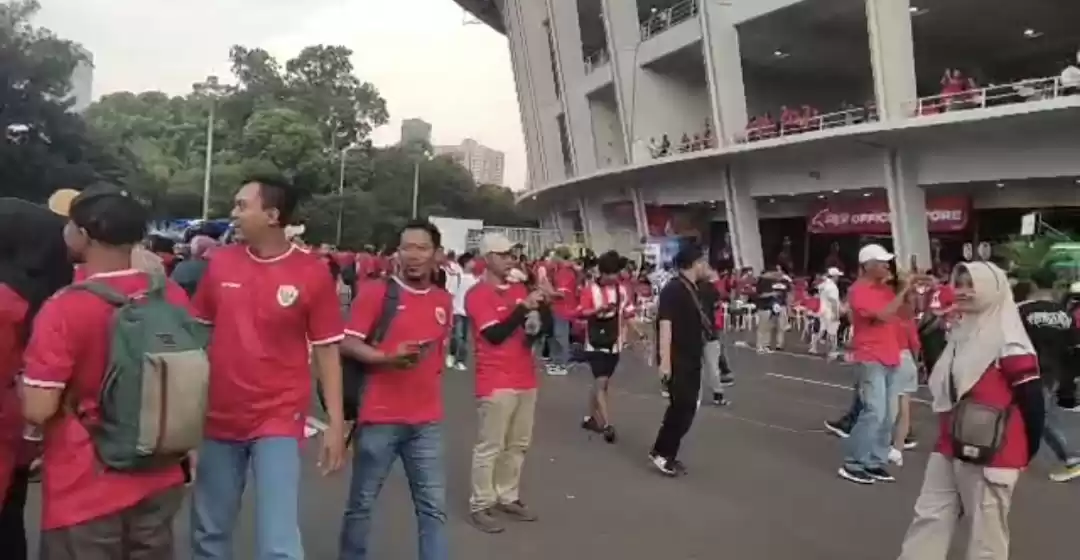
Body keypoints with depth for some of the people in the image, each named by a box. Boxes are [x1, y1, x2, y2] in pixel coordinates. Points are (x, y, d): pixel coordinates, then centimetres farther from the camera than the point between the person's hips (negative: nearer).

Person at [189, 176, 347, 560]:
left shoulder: (313, 273, -9)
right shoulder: (220, 262, 1)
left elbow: (326, 351, -5)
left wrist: (336, 423, -7)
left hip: (279, 420, -4)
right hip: (219, 417, 4)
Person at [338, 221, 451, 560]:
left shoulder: (444, 301, 8)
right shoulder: (375, 292, -6)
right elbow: (347, 344, -10)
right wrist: (387, 358, -23)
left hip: (427, 421, 4)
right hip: (379, 418, -4)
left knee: (433, 507, 6)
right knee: (362, 503, 10)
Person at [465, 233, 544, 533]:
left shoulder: (520, 289, 13)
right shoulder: (477, 294, -8)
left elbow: (538, 326, 20)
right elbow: (495, 334, -17)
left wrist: (541, 306, -2)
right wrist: (524, 308, -21)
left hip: (525, 378, 7)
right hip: (496, 382, -7)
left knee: (519, 444, 13)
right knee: (490, 446, -2)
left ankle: (507, 497, 25)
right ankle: (480, 506, 9)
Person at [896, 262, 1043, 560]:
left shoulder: (1010, 343, -16)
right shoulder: (961, 333, 10)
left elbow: (1032, 400, -15)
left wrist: (1025, 452, -8)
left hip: (992, 455, -8)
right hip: (950, 448, 8)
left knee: (986, 533, 6)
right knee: (929, 518, 11)